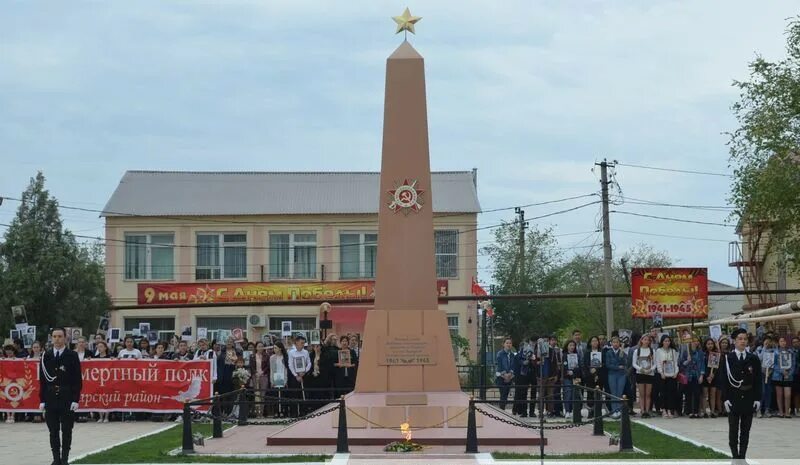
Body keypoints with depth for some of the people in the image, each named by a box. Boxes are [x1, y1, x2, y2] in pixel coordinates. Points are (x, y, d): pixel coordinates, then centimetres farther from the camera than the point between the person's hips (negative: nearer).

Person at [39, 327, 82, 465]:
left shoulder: (72, 356, -1)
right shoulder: (46, 356, 6)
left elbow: (77, 380, -2)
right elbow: (42, 380, 7)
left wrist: (75, 399, -9)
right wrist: (42, 400, 1)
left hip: (67, 399, -2)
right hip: (51, 398, 2)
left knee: (66, 430, 2)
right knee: (53, 431, 5)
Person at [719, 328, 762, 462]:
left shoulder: (753, 359, 4)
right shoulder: (727, 358, -2)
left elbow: (758, 380, 4)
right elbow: (723, 380, -4)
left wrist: (757, 398, -2)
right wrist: (725, 399, -10)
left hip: (748, 399, 2)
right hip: (733, 398, -2)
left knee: (745, 429, 6)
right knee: (733, 429, 3)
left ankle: (742, 457, 11)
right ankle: (735, 457, 8)